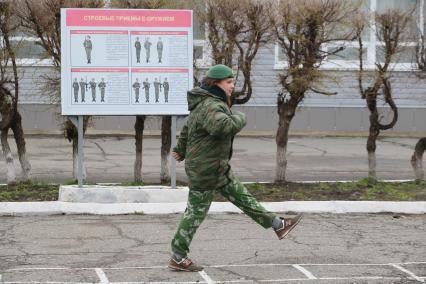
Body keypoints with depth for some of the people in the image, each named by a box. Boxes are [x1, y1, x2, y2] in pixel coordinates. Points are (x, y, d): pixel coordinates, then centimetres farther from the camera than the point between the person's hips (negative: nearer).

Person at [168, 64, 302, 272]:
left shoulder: (205, 103, 13)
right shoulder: (211, 106, -22)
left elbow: (187, 128, 26)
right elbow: (224, 126, -43)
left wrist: (181, 150, 40)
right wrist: (239, 118, -22)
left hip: (219, 169, 10)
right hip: (205, 171, -10)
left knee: (242, 197, 15)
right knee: (195, 212, -2)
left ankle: (277, 225, 22)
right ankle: (177, 258, 6)